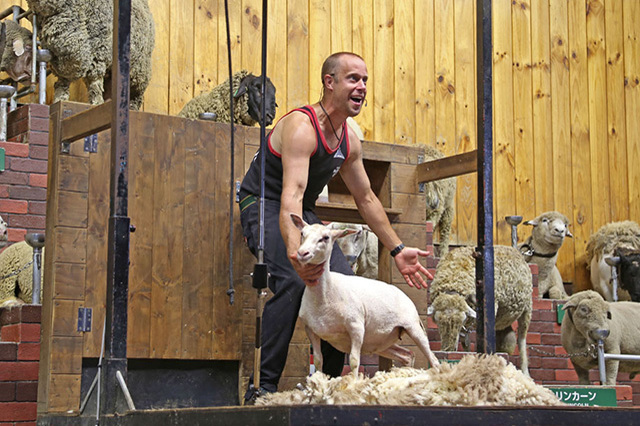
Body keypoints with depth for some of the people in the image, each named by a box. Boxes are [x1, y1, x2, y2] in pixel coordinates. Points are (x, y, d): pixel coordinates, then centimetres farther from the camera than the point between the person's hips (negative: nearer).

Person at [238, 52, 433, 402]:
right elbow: (292, 193, -39)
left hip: (303, 214, 8)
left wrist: (397, 249, 12)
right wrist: (295, 250, -55)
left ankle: (332, 380, 5)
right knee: (291, 281, -30)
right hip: (264, 206, -8)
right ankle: (262, 386, -27)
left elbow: (366, 198, 15)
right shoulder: (301, 127, -25)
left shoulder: (349, 140, 3)